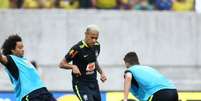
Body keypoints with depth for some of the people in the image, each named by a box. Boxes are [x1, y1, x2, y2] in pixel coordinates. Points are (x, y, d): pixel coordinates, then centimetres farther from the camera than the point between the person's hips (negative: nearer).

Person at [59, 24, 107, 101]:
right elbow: (62, 64, -13)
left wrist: (101, 72, 9)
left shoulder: (96, 46, 3)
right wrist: (73, 66, -30)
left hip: (93, 83, 7)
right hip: (81, 84, -7)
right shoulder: (77, 49, -19)